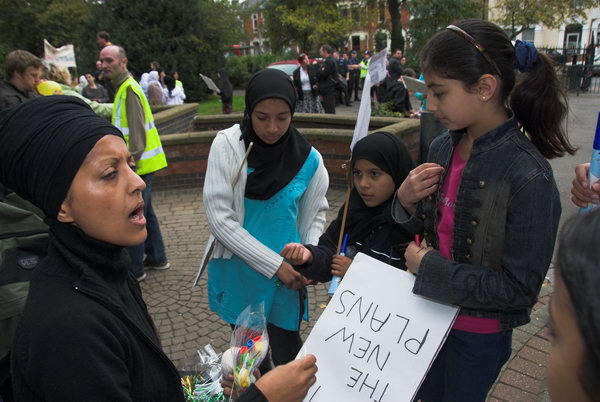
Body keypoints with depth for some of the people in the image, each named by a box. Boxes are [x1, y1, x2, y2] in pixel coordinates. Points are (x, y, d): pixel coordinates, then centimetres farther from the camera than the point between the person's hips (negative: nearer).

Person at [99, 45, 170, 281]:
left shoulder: (129, 89, -16)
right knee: (145, 212, 18)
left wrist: (131, 163, -22)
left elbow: (136, 133, -21)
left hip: (139, 164, -10)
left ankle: (135, 270, 9)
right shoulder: (124, 87, 16)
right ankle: (157, 259, 30)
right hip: (142, 162, 10)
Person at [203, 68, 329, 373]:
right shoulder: (227, 144, -12)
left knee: (288, 356, 9)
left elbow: (315, 214, 6)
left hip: (286, 277, 0)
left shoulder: (309, 159, -7)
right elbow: (219, 216, -15)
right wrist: (274, 264, -16)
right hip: (237, 271, 0)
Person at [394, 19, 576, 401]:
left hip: (479, 333, -6)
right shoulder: (442, 148, -8)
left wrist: (429, 268, -22)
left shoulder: (529, 176, -27)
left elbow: (519, 289, -24)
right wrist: (406, 200, -15)